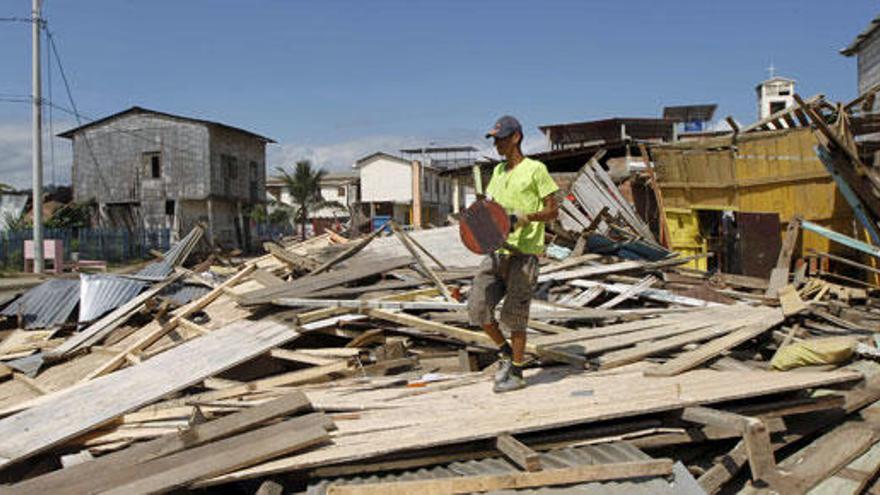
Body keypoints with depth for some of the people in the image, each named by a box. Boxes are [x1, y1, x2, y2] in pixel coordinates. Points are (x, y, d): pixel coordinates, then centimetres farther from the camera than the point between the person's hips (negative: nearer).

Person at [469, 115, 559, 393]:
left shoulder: (535, 169, -4)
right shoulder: (498, 171, 18)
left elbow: (553, 211, -4)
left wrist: (524, 218, -20)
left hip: (524, 252, -7)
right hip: (498, 251, 7)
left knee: (514, 315, -3)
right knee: (477, 308, 0)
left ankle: (517, 373, 13)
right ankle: (506, 352, 22)